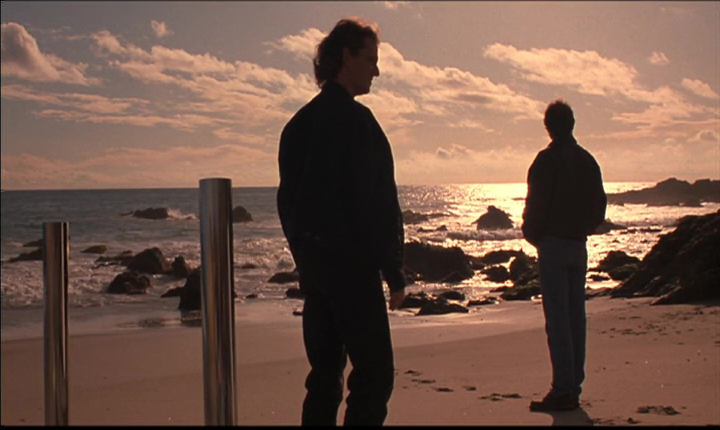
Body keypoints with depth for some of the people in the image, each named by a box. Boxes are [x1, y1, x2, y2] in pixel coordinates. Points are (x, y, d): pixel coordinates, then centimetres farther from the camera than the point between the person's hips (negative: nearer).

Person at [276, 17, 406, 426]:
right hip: (350, 262, -9)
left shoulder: (299, 123, 15)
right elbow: (379, 204, -15)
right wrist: (394, 271, -10)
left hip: (310, 259, 9)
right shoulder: (354, 119, -11)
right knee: (374, 372, -5)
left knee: (325, 371, 13)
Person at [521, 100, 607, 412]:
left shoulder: (547, 160, -10)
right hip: (579, 246, 7)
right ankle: (573, 389, 13)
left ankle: (563, 390, -11)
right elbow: (599, 207, 12)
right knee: (575, 316, 9)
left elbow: (536, 203, -13)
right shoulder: (588, 161, 10)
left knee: (557, 318, -8)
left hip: (553, 245, -7)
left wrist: (532, 235, 3)